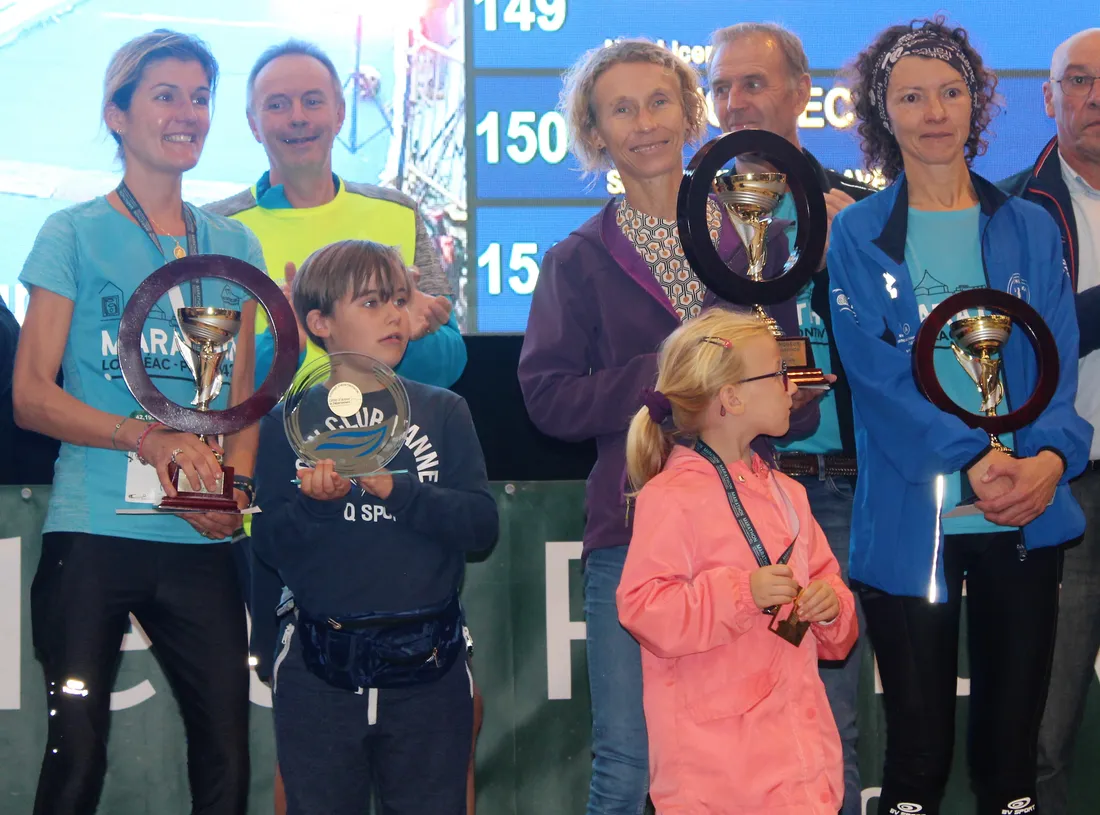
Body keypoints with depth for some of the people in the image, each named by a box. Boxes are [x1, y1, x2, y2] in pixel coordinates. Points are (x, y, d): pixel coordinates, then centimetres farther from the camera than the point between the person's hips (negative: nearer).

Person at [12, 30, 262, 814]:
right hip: (94, 531, -3)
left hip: (201, 542, 3)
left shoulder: (232, 245, 14)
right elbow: (32, 395, -3)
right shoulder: (75, 235, 3)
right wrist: (149, 438, -17)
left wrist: (238, 484, -5)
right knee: (77, 752, -4)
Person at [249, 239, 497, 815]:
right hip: (319, 671, 0)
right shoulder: (290, 421, 3)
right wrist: (315, 502, -21)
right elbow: (268, 545, -3)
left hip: (426, 669, 0)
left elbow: (481, 526, -6)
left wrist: (394, 487, -18)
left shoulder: (442, 412, 5)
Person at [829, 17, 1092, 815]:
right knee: (918, 742, 3)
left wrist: (1050, 456, -18)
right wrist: (971, 458, -20)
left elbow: (1058, 362, 2)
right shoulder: (859, 234, 3)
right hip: (909, 523, -2)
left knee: (1013, 736, 8)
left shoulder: (1030, 229, 10)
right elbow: (876, 371, -7)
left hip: (1024, 518, 2)